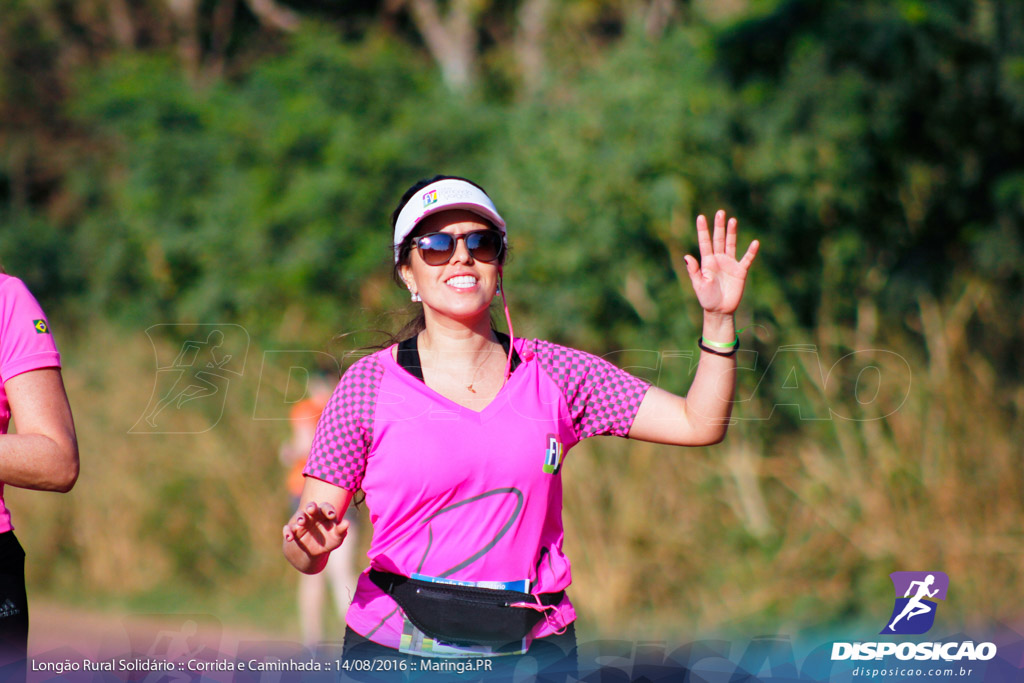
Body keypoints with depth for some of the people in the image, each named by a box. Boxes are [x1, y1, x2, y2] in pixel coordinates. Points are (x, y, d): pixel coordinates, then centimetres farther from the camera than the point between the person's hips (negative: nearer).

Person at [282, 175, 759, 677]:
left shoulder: (552, 373, 6)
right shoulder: (368, 384, 0)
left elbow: (699, 424, 5)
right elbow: (305, 555, 0)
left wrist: (719, 320, -6)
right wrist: (311, 542, -22)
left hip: (532, 649, 2)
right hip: (395, 650, -2)